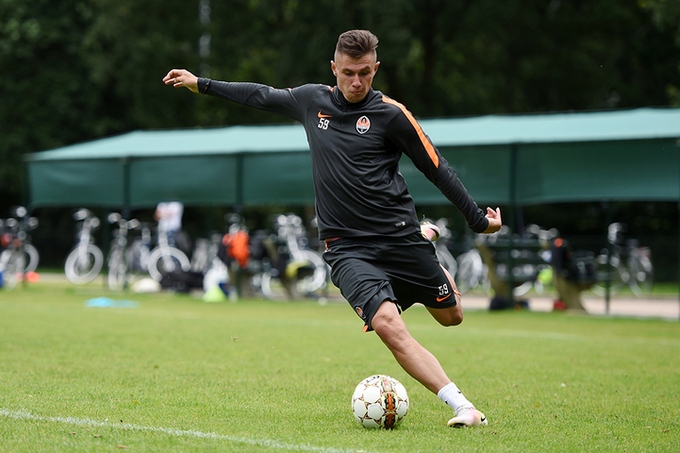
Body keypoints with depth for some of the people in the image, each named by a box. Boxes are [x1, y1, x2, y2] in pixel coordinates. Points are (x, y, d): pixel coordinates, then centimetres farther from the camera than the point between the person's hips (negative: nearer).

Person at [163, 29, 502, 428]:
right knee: (387, 323, -25)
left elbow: (436, 167, 2)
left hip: (400, 236, 0)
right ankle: (461, 405, -24)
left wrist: (478, 219, 3)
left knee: (451, 316, 14)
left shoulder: (391, 113, -5)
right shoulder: (312, 100, 5)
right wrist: (201, 84, 29)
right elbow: (263, 96, 23)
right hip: (347, 248, 1)